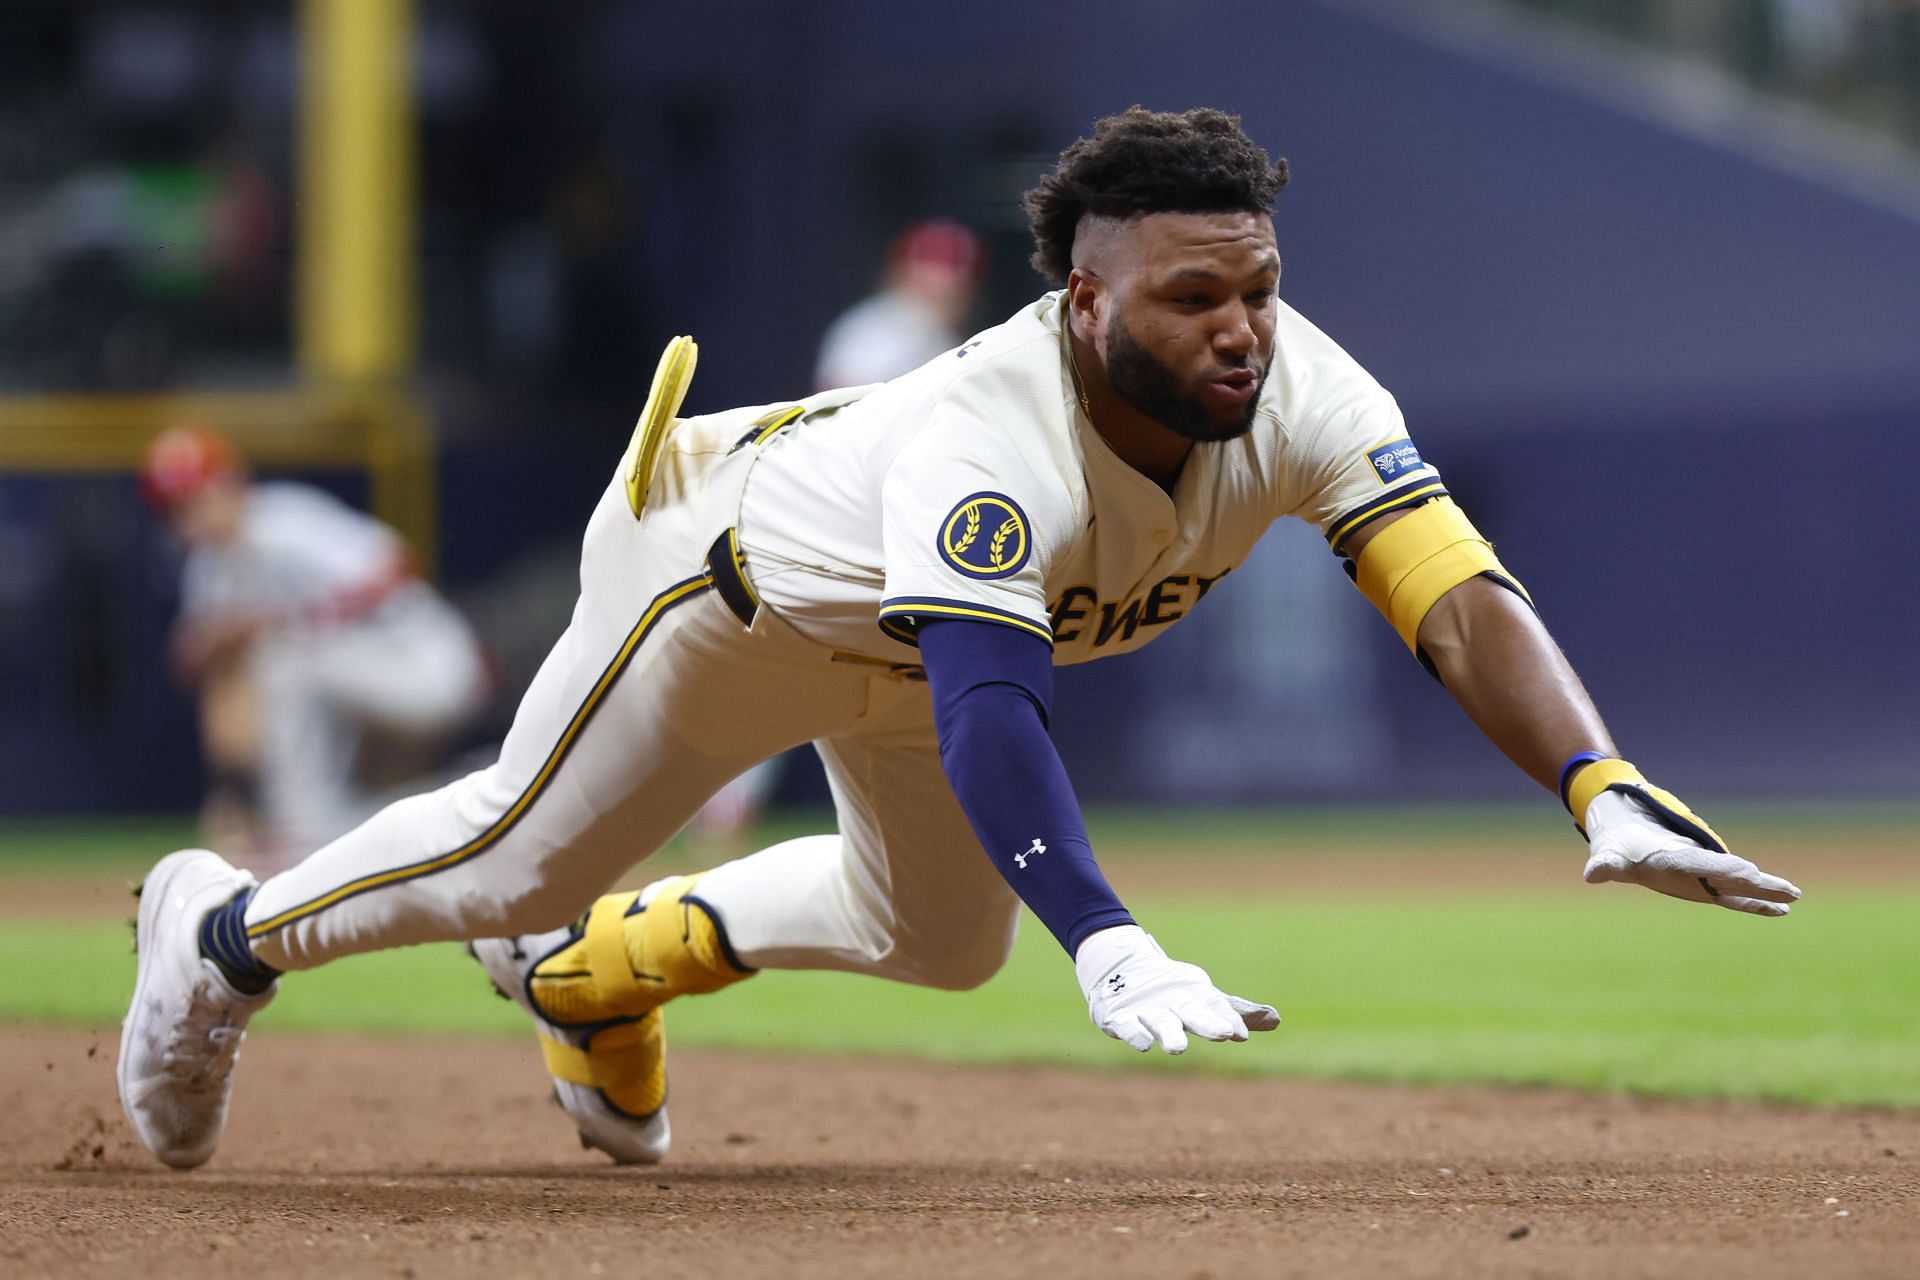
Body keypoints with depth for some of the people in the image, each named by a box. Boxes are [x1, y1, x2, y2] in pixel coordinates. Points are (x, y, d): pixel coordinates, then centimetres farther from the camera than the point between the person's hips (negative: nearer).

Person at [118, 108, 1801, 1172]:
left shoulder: (1295, 395, -32)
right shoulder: (990, 443, -48)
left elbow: (1462, 599, -40)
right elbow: (986, 717, -60)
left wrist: (1605, 789, -56)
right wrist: (1109, 947, -74)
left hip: (912, 632, 6)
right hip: (742, 571, -6)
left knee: (943, 938, 20)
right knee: (519, 857, 7)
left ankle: (591, 972, 42)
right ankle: (226, 939, 35)